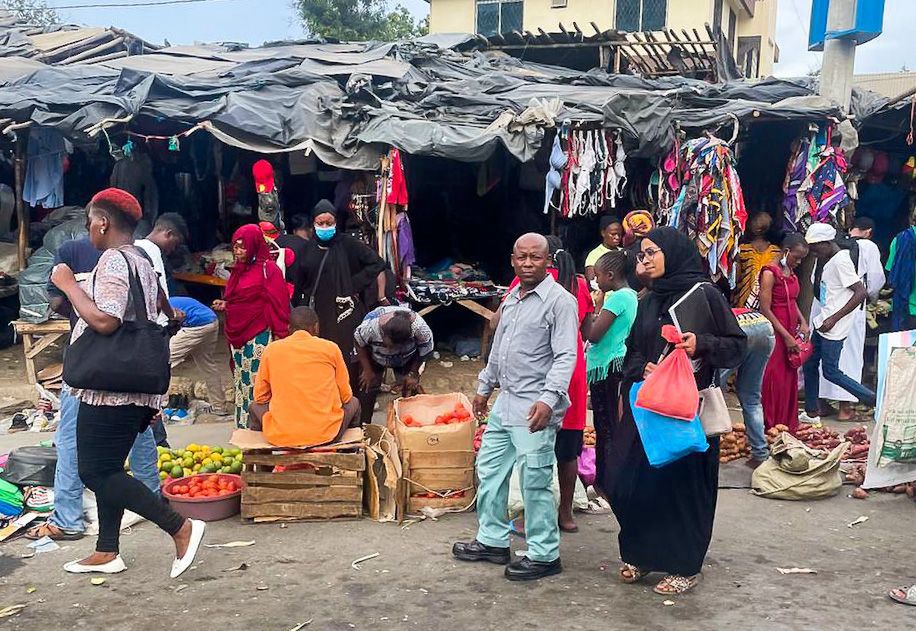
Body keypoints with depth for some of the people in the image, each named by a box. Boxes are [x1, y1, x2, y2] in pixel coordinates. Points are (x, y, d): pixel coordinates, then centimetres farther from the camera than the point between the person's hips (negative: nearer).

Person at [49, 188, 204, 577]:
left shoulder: (113, 261, -14)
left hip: (110, 388, -10)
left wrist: (68, 284, -14)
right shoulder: (143, 263, 15)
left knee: (96, 472, -5)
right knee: (107, 470, 16)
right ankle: (106, 553, 24)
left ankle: (180, 527, -9)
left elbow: (104, 321, -27)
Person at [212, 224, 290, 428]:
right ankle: (243, 427, 15)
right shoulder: (238, 269, 15)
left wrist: (279, 337, -15)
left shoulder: (268, 269, -8)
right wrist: (224, 305, 7)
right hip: (239, 337, 8)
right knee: (242, 383, 10)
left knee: (257, 383, -9)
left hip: (259, 337, -8)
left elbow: (278, 304, -11)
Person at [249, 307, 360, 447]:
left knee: (255, 407, 31)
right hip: (325, 434, -1)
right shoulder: (330, 348, 0)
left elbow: (260, 398, 11)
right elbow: (345, 396, 8)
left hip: (280, 436, 1)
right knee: (353, 403, 29)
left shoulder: (271, 349, 3)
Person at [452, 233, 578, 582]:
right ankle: (492, 541, 30)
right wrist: (484, 387, 27)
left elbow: (565, 357, -17)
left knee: (535, 482, -3)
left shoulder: (559, 300, -11)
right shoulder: (512, 297, 15)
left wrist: (548, 399, -27)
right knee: (489, 470, 16)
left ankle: (544, 555, 11)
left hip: (535, 409, -9)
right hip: (504, 403, 9)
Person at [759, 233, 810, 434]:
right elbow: (765, 309, -17)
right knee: (775, 381, -5)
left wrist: (803, 322, 3)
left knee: (790, 380, 11)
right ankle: (772, 427, 4)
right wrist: (786, 336, -17)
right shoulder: (770, 273, -14)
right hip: (775, 333, -8)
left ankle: (789, 426, 20)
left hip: (791, 332, 8)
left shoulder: (791, 272, 12)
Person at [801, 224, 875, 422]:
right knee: (809, 364, 13)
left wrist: (834, 318, -23)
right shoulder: (830, 261, 12)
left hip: (834, 328, -10)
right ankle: (811, 412, 22)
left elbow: (861, 292, -24)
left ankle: (873, 399, 6)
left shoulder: (841, 261, -18)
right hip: (822, 324, 10)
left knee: (830, 371, -4)